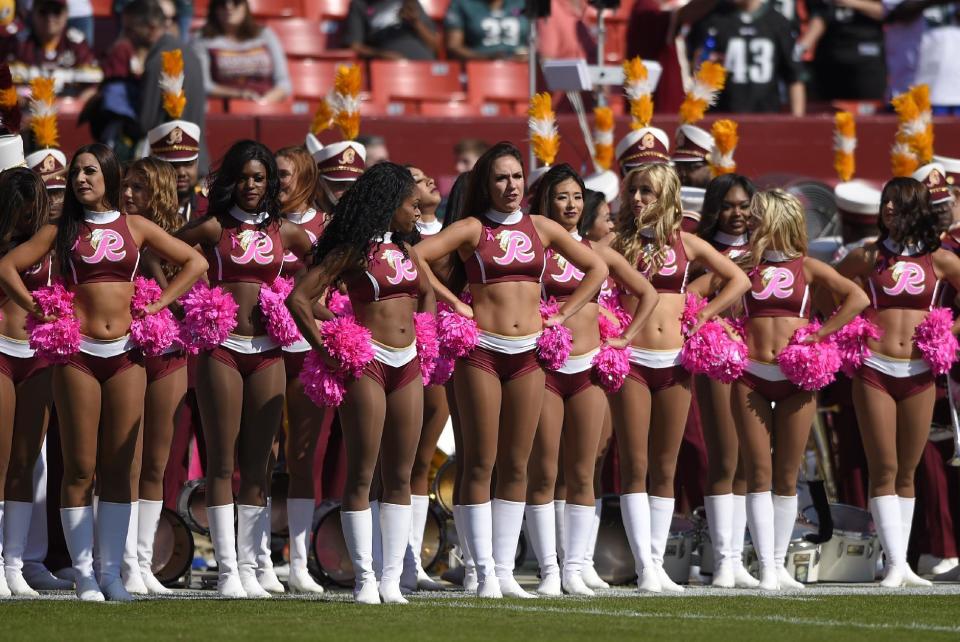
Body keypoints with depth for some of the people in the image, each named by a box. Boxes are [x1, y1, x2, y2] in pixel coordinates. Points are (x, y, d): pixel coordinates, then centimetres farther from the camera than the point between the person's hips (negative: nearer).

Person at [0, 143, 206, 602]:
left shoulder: (135, 228, 9)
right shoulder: (62, 231, 7)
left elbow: (195, 263, 12)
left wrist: (157, 305, 3)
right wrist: (37, 310, -2)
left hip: (124, 355, 1)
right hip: (77, 353, -1)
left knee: (118, 468, 1)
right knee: (80, 469, -2)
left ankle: (112, 571, 5)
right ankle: (84, 572, 0)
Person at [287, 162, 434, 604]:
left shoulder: (405, 249, 14)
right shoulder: (353, 250, -6)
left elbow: (426, 291, 33)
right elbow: (299, 299, -11)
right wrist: (324, 350, -11)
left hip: (407, 365, 7)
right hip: (367, 363, -7)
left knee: (400, 477, 5)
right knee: (361, 476, -4)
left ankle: (392, 578, 6)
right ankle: (365, 578, -2)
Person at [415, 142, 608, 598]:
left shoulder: (541, 228, 10)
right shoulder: (473, 229, 0)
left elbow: (596, 269, 18)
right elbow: (416, 256, -12)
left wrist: (563, 313, 9)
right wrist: (454, 302, -9)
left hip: (528, 353, 4)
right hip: (481, 350, -4)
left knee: (515, 466, 4)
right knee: (480, 464, -4)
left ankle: (506, 570, 8)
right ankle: (486, 573, -3)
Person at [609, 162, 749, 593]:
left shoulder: (685, 244, 10)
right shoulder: (619, 242, 5)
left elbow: (738, 280, 17)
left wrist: (705, 315, 7)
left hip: (674, 360, 2)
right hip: (631, 359, -2)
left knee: (665, 469, 5)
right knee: (635, 467, -5)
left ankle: (658, 562, 9)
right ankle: (644, 567, -7)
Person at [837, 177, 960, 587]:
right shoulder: (868, 257, 6)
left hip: (919, 373, 1)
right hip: (875, 370, -1)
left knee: (907, 472, 6)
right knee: (884, 470, -7)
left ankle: (902, 565, 8)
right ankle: (896, 564, -11)